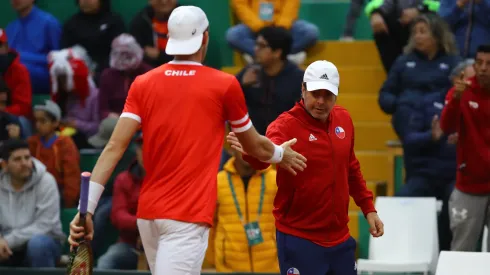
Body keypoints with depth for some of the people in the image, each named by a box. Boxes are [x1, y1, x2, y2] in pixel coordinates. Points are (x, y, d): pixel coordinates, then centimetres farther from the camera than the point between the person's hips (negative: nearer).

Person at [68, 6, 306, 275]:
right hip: (188, 215, -5)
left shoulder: (143, 84, 7)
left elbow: (115, 148, -2)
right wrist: (281, 154, 36)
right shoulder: (224, 85, -1)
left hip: (148, 213, 5)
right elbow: (254, 147, 14)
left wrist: (87, 208, -4)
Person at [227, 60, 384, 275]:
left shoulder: (343, 119, 4)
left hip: (340, 237, 6)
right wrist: (250, 152, -58)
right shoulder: (287, 124, -15)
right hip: (299, 239, -6)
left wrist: (368, 208, 18)